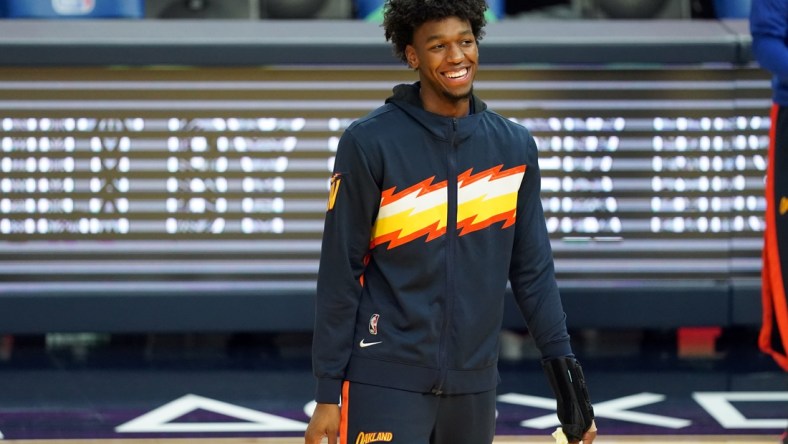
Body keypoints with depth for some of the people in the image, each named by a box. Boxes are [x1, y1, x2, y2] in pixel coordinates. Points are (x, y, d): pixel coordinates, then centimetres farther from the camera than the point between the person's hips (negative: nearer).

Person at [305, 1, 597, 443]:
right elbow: (340, 273, -5)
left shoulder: (514, 147, 6)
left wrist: (565, 369, 2)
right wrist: (328, 391, -7)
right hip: (384, 381, -4)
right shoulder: (370, 142, -7)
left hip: (473, 385, 4)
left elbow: (533, 270, 10)